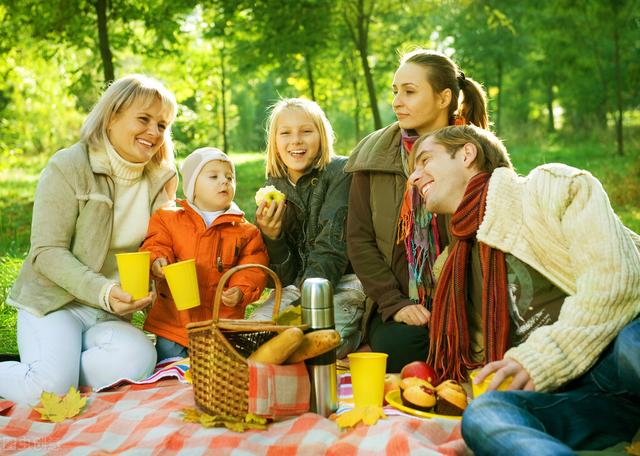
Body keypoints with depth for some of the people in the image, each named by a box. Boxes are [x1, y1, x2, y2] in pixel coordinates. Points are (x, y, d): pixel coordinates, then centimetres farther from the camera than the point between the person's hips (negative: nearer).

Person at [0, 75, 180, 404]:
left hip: (109, 313, 5)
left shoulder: (162, 177, 5)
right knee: (49, 390, -27)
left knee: (137, 361, -28)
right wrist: (103, 291, -29)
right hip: (52, 301, -4)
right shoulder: (68, 167, -11)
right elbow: (46, 251, -15)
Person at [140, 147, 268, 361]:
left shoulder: (246, 231, 5)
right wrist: (157, 261, -21)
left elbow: (252, 268, 0)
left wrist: (241, 291, -18)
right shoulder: (169, 219, 6)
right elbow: (155, 246, 0)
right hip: (173, 321, 0)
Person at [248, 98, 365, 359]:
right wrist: (270, 236, -18)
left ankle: (357, 341, 1)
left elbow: (332, 250, -20)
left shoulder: (342, 173, -10)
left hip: (348, 279, -6)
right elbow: (287, 275, 3)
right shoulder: (275, 187, 6)